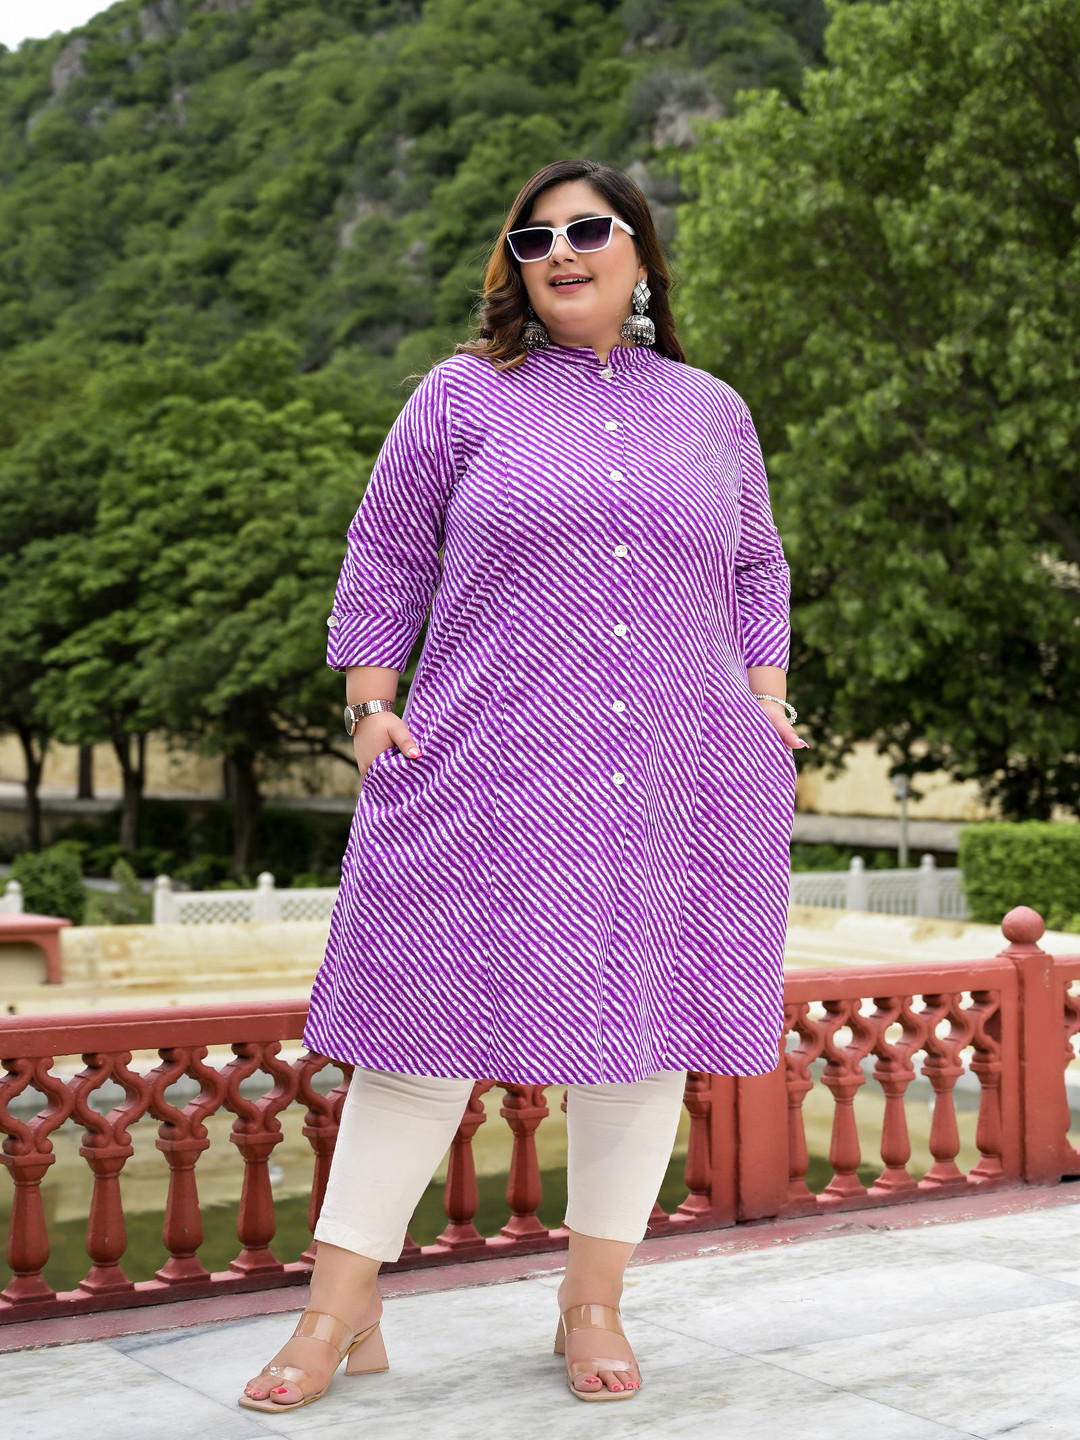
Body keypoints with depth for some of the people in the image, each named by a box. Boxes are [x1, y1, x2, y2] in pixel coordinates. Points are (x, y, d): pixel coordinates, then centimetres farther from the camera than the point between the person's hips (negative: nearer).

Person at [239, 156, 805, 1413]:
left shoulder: (713, 412, 17)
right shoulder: (464, 396, 8)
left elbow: (756, 567, 24)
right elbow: (386, 556, 8)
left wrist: (765, 693, 11)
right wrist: (370, 705, -2)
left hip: (679, 780, 3)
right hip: (491, 777, -2)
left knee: (644, 1024, 5)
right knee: (430, 1018, -2)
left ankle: (592, 1304, 19)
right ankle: (342, 1310, 8)